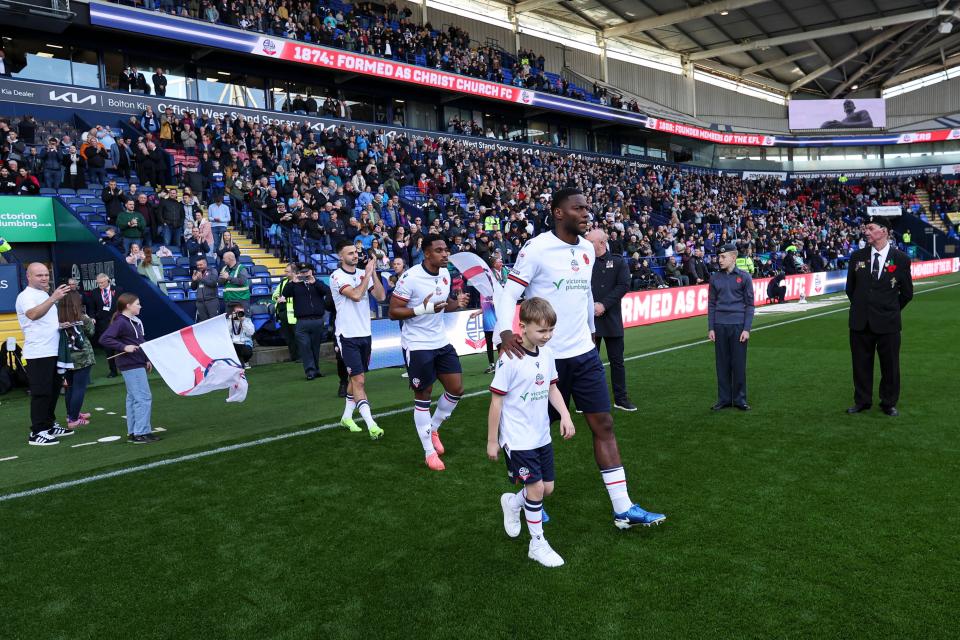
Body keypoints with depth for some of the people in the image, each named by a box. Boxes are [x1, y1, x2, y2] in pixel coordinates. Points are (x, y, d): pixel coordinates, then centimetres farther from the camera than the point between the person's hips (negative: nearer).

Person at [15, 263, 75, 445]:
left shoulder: (45, 295, 17)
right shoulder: (26, 296, -11)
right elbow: (33, 314, -32)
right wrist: (53, 298, -43)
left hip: (53, 352, 9)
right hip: (38, 354, -9)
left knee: (54, 390, 15)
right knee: (41, 393, -6)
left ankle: (50, 425, 26)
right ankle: (37, 433, -1)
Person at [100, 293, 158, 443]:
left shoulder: (135, 321, 12)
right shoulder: (120, 322, -14)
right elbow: (104, 339, -21)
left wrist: (146, 359, 16)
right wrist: (124, 347, -26)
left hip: (138, 364, 9)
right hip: (130, 365, -9)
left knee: (133, 398, 13)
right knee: (144, 397, -9)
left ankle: (133, 433, 20)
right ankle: (141, 433, -5)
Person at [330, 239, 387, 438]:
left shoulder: (364, 274, 8)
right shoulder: (336, 277, -9)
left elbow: (381, 296, -2)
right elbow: (355, 295, -23)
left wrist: (374, 273, -9)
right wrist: (367, 275, -13)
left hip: (365, 334, 6)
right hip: (348, 336, -6)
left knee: (357, 378, 14)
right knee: (359, 379, -10)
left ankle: (347, 416, 28)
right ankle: (371, 425, -13)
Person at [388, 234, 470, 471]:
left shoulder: (445, 273, 3)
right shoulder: (410, 277, -19)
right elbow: (392, 312, -16)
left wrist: (456, 302, -5)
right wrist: (423, 309, -29)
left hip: (441, 342, 7)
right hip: (417, 345, -7)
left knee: (456, 389, 6)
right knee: (423, 396, 3)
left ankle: (432, 429, 31)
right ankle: (429, 452, 16)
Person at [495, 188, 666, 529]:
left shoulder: (587, 250, 8)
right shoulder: (536, 248, -13)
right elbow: (508, 294, -16)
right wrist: (505, 331, -32)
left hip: (584, 353, 6)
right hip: (547, 356, -6)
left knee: (603, 424, 5)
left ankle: (623, 509, 13)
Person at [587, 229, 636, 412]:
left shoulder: (617, 261, 1)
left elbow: (624, 285, -7)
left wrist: (604, 304, -14)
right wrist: (590, 305, -17)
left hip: (611, 319, 0)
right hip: (590, 319, 0)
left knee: (617, 361, 8)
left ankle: (621, 398, 19)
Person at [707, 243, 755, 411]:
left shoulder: (744, 277, 0)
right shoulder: (715, 278, 7)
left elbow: (749, 304, -1)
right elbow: (711, 304, 10)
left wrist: (747, 329, -7)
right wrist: (710, 328, 4)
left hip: (738, 326, -2)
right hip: (720, 326, 3)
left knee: (739, 364, 3)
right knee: (722, 364, 6)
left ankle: (740, 399, 13)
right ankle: (724, 399, 15)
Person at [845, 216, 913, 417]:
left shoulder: (901, 259, -4)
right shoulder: (857, 256, 2)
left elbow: (907, 293, 6)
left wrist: (891, 310, 10)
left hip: (888, 323, -2)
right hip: (860, 322, 2)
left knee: (890, 365, 7)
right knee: (861, 363, 10)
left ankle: (889, 403, 23)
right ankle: (862, 401, 24)